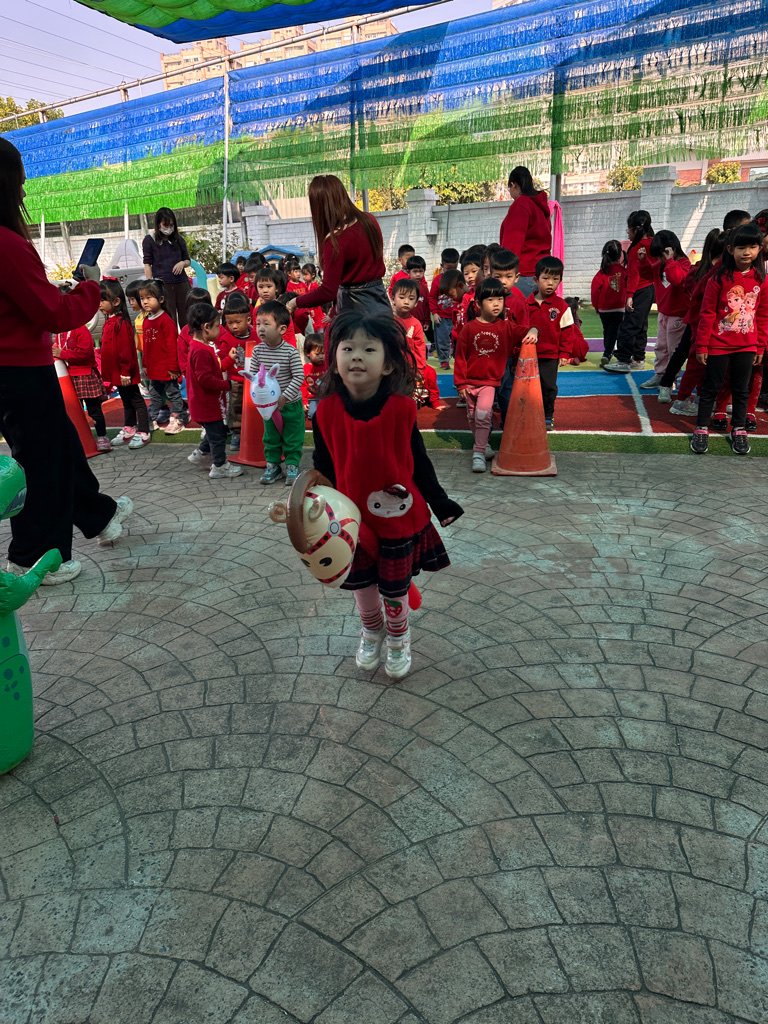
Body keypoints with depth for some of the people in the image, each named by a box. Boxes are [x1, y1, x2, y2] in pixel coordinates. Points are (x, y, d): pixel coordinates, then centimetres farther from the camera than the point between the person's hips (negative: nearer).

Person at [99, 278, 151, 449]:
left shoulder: (121, 322, -17)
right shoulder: (109, 321, 13)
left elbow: (126, 349, -20)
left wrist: (126, 371, -21)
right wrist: (106, 372, 21)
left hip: (125, 373, -10)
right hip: (115, 372, 10)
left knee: (136, 400, -1)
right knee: (126, 401, 18)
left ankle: (143, 433, 5)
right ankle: (129, 430, 29)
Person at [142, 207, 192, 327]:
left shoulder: (178, 239, 14)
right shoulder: (150, 239, 5)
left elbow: (188, 261, 20)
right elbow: (147, 264, 3)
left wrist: (182, 263, -4)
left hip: (181, 282, 3)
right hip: (162, 284, -3)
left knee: (186, 318, 1)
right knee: (169, 320, -5)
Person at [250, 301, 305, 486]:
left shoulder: (290, 351, -18)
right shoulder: (258, 350, -6)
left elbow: (299, 377, -18)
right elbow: (253, 375, 2)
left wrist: (283, 398, -20)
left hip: (291, 404, -4)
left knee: (292, 438, 6)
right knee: (270, 438, 14)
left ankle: (292, 467, 20)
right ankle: (272, 466, 27)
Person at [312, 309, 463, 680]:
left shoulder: (401, 409, -14)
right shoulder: (326, 412, -11)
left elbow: (418, 462, -3)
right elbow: (323, 466, 0)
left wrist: (441, 503, 0)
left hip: (398, 515, -1)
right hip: (352, 517, 2)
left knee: (394, 586, 14)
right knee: (360, 582, 19)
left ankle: (398, 637, 44)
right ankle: (371, 630, 50)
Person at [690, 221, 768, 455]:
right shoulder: (719, 278, -9)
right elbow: (707, 314, -7)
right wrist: (702, 345, -8)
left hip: (746, 345, 3)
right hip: (719, 343, -3)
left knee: (741, 389, 11)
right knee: (710, 388, 5)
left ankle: (739, 430, 23)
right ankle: (701, 429, 15)